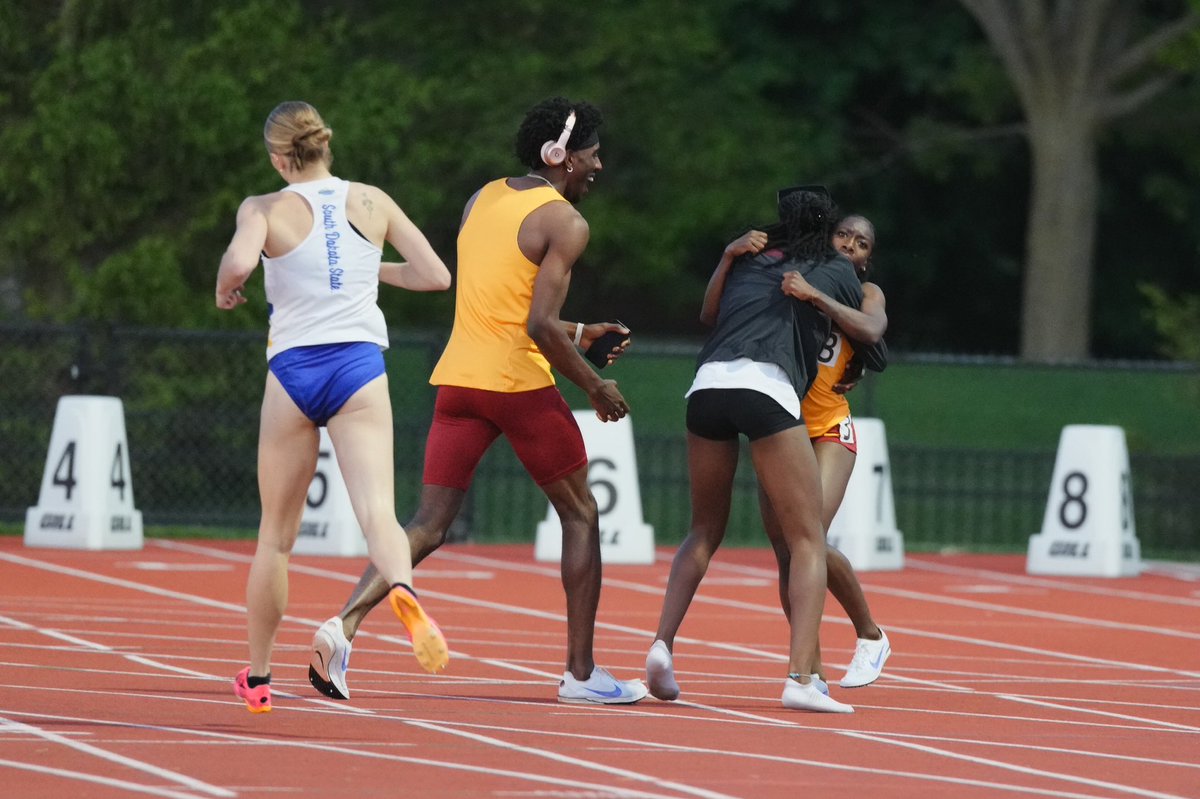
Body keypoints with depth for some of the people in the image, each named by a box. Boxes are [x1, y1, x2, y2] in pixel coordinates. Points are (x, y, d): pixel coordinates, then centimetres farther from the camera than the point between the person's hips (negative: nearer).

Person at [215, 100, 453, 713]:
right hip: (360, 367, 1)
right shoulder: (372, 202, 7)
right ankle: (401, 588, -47)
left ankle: (257, 678, 22)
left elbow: (239, 261, -23)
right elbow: (435, 276, 8)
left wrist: (225, 289, 0)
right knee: (378, 513, -12)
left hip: (293, 369, -1)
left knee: (276, 534, 12)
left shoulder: (266, 209, -2)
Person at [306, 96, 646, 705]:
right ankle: (581, 672, 12)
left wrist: (577, 334, 28)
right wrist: (595, 387, -4)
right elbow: (539, 327, -17)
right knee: (580, 515, 12)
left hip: (458, 377, 6)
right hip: (520, 382, -6)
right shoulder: (565, 223, -8)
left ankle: (345, 622, -20)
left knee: (429, 525, 4)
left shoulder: (481, 201, 15)